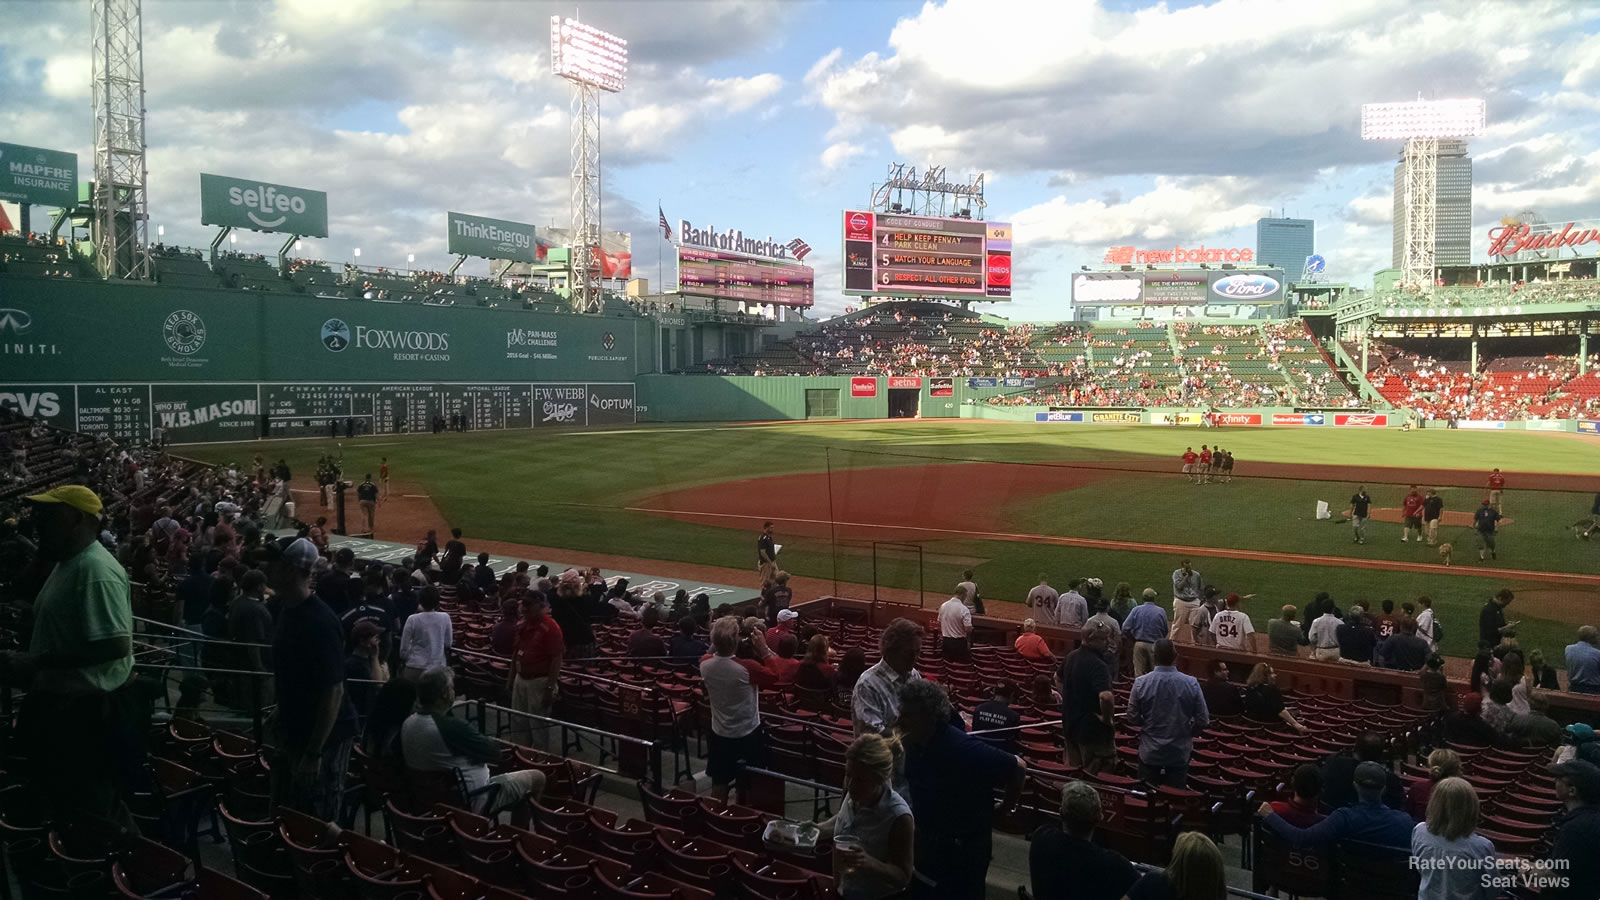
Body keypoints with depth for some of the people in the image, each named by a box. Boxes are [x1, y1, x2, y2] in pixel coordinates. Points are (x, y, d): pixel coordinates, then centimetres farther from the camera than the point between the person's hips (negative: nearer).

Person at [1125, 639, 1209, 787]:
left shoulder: (1140, 683, -15)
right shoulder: (1191, 683, -15)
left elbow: (1133, 718, -7)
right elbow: (1203, 721, -8)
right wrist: (1186, 732, 11)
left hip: (1150, 752, 0)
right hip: (1180, 752, 0)